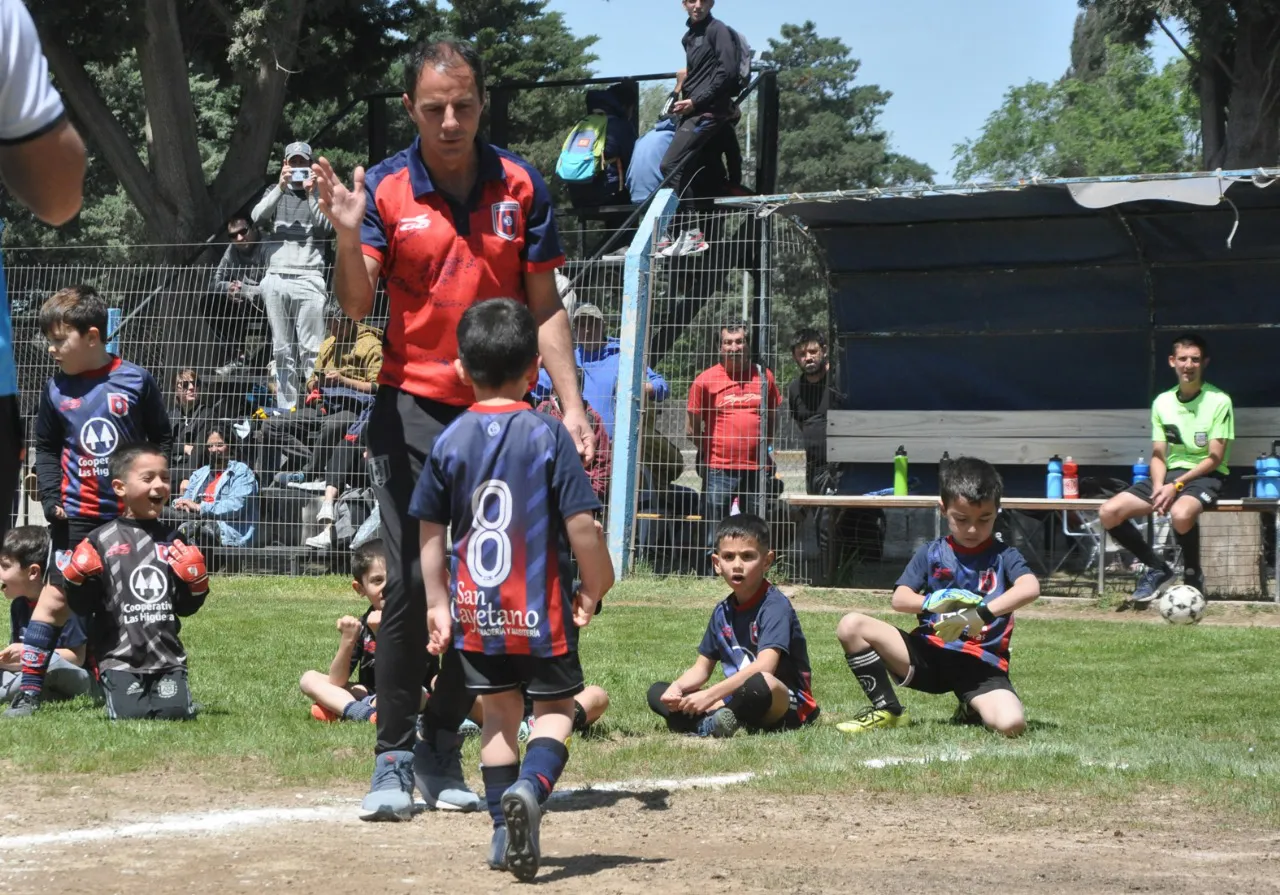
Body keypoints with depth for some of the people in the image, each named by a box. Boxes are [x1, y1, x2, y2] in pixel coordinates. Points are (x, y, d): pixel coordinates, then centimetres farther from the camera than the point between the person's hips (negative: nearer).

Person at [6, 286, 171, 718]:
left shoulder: (135, 380, -4)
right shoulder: (57, 389, 1)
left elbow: (161, 438, 5)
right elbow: (46, 448, 10)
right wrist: (51, 495, -3)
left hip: (130, 513, 0)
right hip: (77, 515, 0)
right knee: (56, 595, -7)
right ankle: (28, 690, -7)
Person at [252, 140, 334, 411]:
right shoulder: (275, 193, 19)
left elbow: (326, 227, 0)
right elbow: (257, 216, 0)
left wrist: (311, 195, -9)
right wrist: (281, 186, -8)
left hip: (309, 278, -2)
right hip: (277, 277, 2)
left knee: (311, 349, -10)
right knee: (282, 350, 2)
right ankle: (286, 407, 2)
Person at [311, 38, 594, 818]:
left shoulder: (521, 187, 2)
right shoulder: (385, 189, -1)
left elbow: (545, 307, 5)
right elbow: (358, 304, -8)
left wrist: (572, 404, -3)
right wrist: (348, 234, -26)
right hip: (414, 407, -2)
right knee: (414, 582, -11)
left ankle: (444, 748, 16)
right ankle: (394, 758, -5)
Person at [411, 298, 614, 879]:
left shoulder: (450, 442, -1)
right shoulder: (548, 435, -10)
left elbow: (431, 532, 2)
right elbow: (581, 526, -13)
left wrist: (437, 603, 10)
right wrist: (595, 588, 1)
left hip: (475, 611, 3)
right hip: (541, 610, -3)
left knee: (499, 712, 15)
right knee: (555, 708, 9)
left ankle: (505, 833, 13)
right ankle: (530, 787, -20)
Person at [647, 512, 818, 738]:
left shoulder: (775, 605, -13)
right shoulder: (723, 611, 10)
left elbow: (764, 666, -26)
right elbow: (702, 668, 15)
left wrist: (710, 695, -29)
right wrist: (676, 688, -8)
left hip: (788, 705, -8)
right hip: (740, 702, 8)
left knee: (760, 683, -43)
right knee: (657, 692, -1)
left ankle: (712, 722, -19)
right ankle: (711, 722, -26)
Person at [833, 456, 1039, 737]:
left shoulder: (1003, 556, 1)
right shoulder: (931, 554, 9)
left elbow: (1030, 588, -20)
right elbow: (900, 598, -2)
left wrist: (982, 614, -33)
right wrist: (930, 602, -26)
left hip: (981, 666, -2)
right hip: (929, 654, 2)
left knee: (1012, 724, -31)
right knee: (852, 626, -16)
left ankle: (972, 709, 8)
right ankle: (887, 710, -3)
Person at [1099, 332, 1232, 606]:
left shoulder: (1219, 401, -8)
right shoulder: (1162, 402, 7)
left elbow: (1215, 458, -11)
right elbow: (1158, 455, 8)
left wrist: (1176, 486, -19)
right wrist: (1158, 487, -13)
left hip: (1206, 476, -6)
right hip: (1171, 474, 6)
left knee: (1180, 513, -40)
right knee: (1109, 513, -13)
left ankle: (1193, 575, -12)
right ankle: (1158, 569, 4)